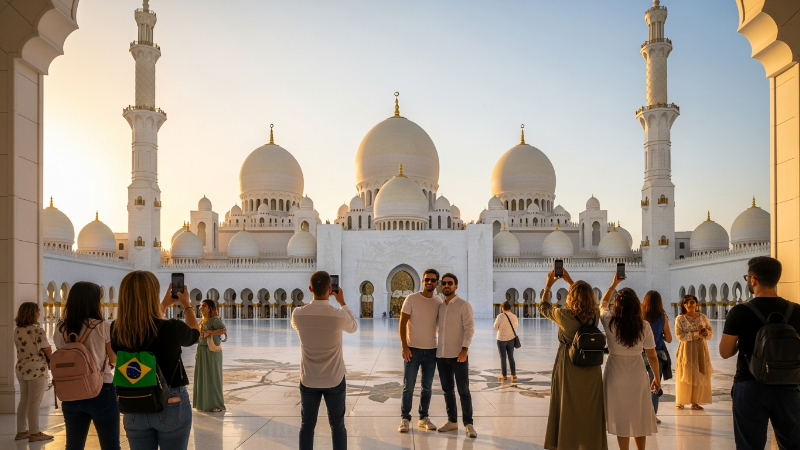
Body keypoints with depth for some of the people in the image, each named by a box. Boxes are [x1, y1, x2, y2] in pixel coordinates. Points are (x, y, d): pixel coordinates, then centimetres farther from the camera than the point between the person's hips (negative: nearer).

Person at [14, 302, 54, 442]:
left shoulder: (17, 330, 9)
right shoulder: (37, 329, -15)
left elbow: (22, 349, 12)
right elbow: (46, 350, -14)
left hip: (21, 369, 8)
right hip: (37, 370, -8)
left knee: (24, 401, 15)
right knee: (34, 403, -1)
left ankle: (21, 431, 21)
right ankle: (34, 433, 5)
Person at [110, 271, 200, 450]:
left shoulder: (117, 331, -10)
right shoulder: (172, 329, -21)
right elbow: (195, 333, 3)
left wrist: (166, 304, 23)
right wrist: (187, 305, 18)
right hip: (172, 406, -3)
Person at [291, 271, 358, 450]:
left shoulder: (298, 314, -13)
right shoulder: (340, 316, -18)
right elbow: (353, 327, 7)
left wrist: (315, 300, 15)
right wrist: (342, 302, 12)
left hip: (308, 380, 1)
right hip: (334, 380, -1)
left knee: (307, 426, 13)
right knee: (337, 426, 13)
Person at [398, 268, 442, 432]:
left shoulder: (439, 302, 4)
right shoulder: (412, 299, -7)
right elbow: (402, 323, -7)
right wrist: (404, 346, -13)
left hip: (431, 350, 4)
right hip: (413, 349, -4)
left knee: (427, 387, 12)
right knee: (408, 387, 1)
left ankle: (424, 418, 23)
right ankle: (404, 419, 12)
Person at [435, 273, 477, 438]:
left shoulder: (464, 305, -5)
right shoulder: (439, 306, 11)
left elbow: (469, 328, -11)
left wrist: (464, 349, -20)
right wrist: (434, 347, 9)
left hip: (458, 355, -5)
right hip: (441, 355, 5)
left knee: (463, 390, -1)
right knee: (447, 390, 12)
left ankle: (468, 424, 5)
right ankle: (452, 421, 23)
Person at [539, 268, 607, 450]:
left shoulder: (563, 315, -16)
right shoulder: (595, 315, -6)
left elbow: (543, 308, 4)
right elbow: (586, 297, 15)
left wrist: (548, 286, 15)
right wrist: (570, 281, 21)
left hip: (568, 369, -3)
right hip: (592, 369, 3)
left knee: (567, 412, 9)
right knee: (591, 412, 11)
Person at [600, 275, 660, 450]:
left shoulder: (609, 322, -10)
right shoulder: (644, 326, -11)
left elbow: (602, 304, 13)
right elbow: (652, 356, -3)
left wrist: (614, 284, 23)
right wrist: (657, 377, 12)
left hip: (615, 376, 0)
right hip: (637, 375, 1)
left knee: (621, 419, 10)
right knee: (639, 419, 17)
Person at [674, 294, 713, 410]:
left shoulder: (703, 317, 6)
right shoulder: (680, 319, -4)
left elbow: (711, 333, 8)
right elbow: (680, 336, -13)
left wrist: (705, 332, -14)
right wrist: (695, 334, -18)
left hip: (701, 350, 3)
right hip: (686, 350, -3)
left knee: (700, 376, 3)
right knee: (685, 376, 0)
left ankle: (695, 402, 11)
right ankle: (680, 402, 9)